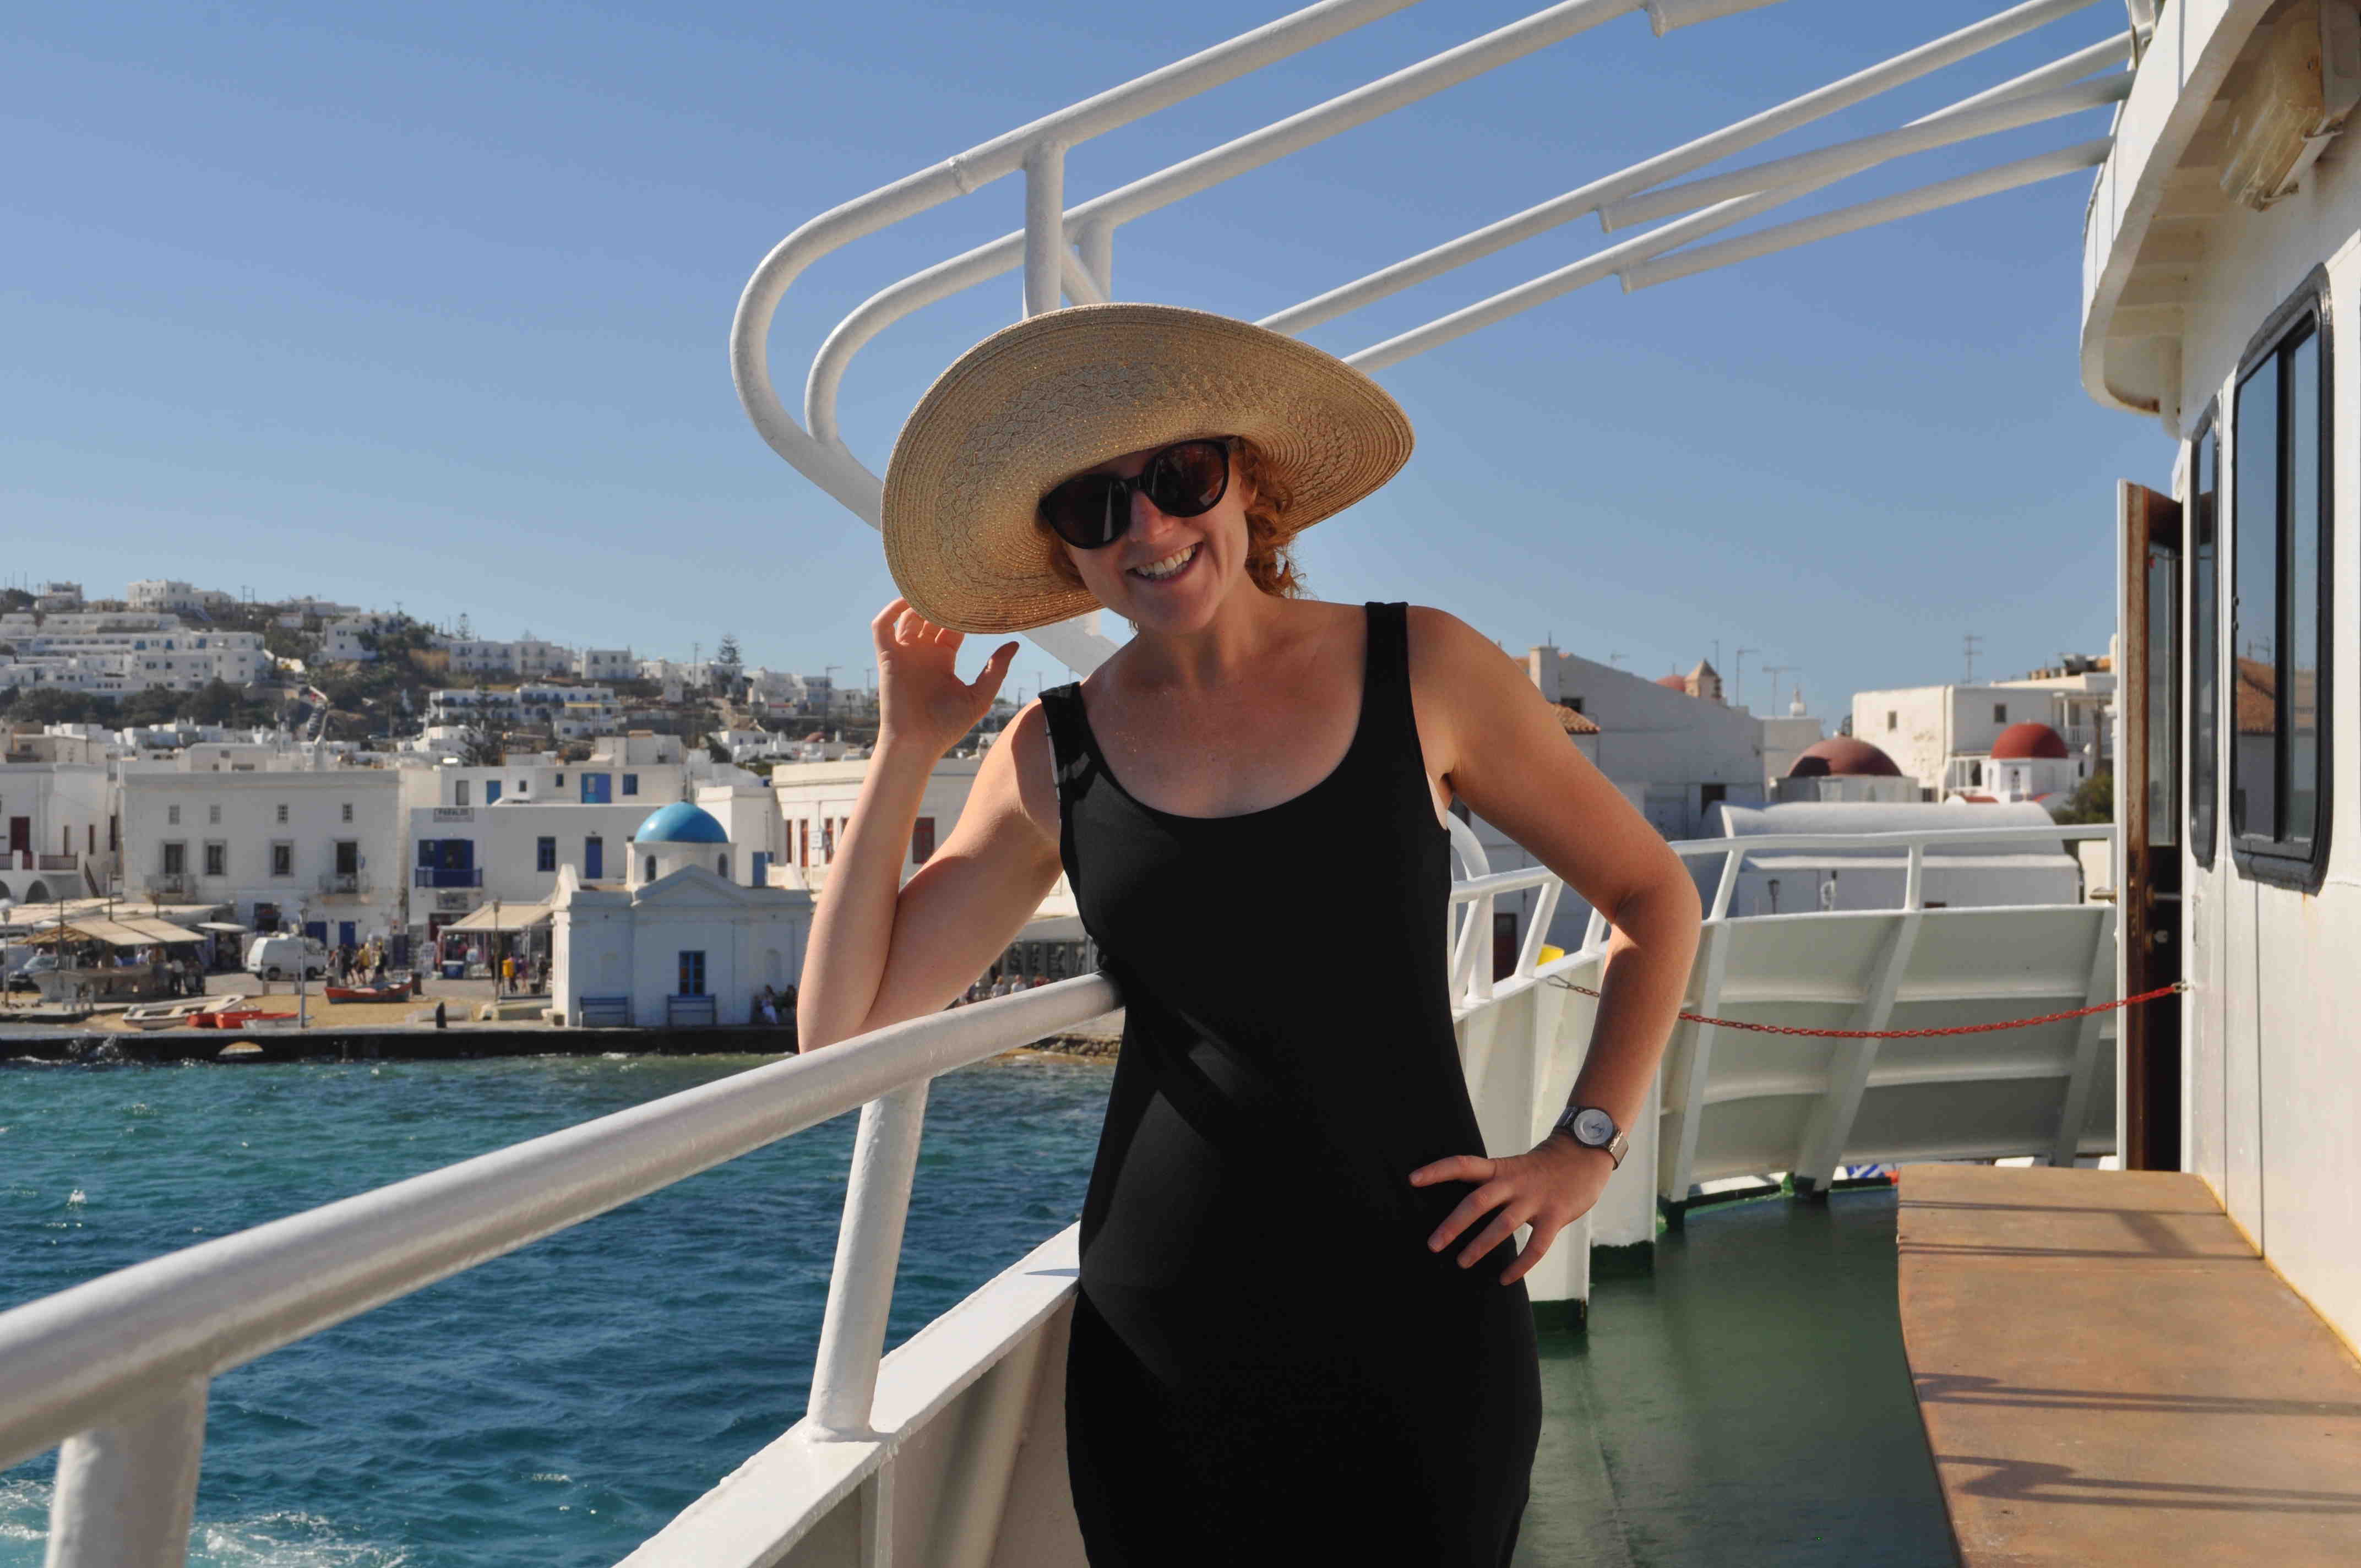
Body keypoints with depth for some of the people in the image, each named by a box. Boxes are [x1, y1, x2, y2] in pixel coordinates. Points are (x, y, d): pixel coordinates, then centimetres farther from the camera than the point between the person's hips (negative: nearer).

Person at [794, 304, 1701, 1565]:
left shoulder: (1421, 671, -2)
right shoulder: (1055, 754, 3)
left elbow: (1654, 896, 7)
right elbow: (842, 1022, 4)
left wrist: (1583, 1147, -3)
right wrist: (907, 746, 0)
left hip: (1417, 1328, -1)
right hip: (1160, 1345, 2)